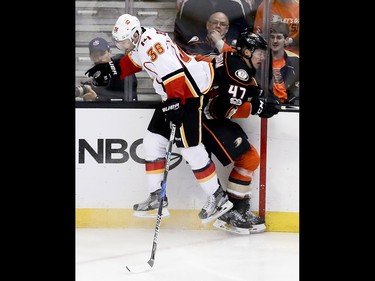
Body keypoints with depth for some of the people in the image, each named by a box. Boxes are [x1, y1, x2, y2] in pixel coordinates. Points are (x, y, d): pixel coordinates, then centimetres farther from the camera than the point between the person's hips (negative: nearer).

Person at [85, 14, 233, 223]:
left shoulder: (153, 43, -22)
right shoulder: (141, 43, 10)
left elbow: (173, 73, -30)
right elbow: (133, 61, 32)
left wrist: (174, 103, -32)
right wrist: (110, 69, 28)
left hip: (189, 92, -11)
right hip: (173, 95, 11)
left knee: (190, 147, -11)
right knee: (153, 141, 9)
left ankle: (219, 197, -2)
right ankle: (157, 196, 14)